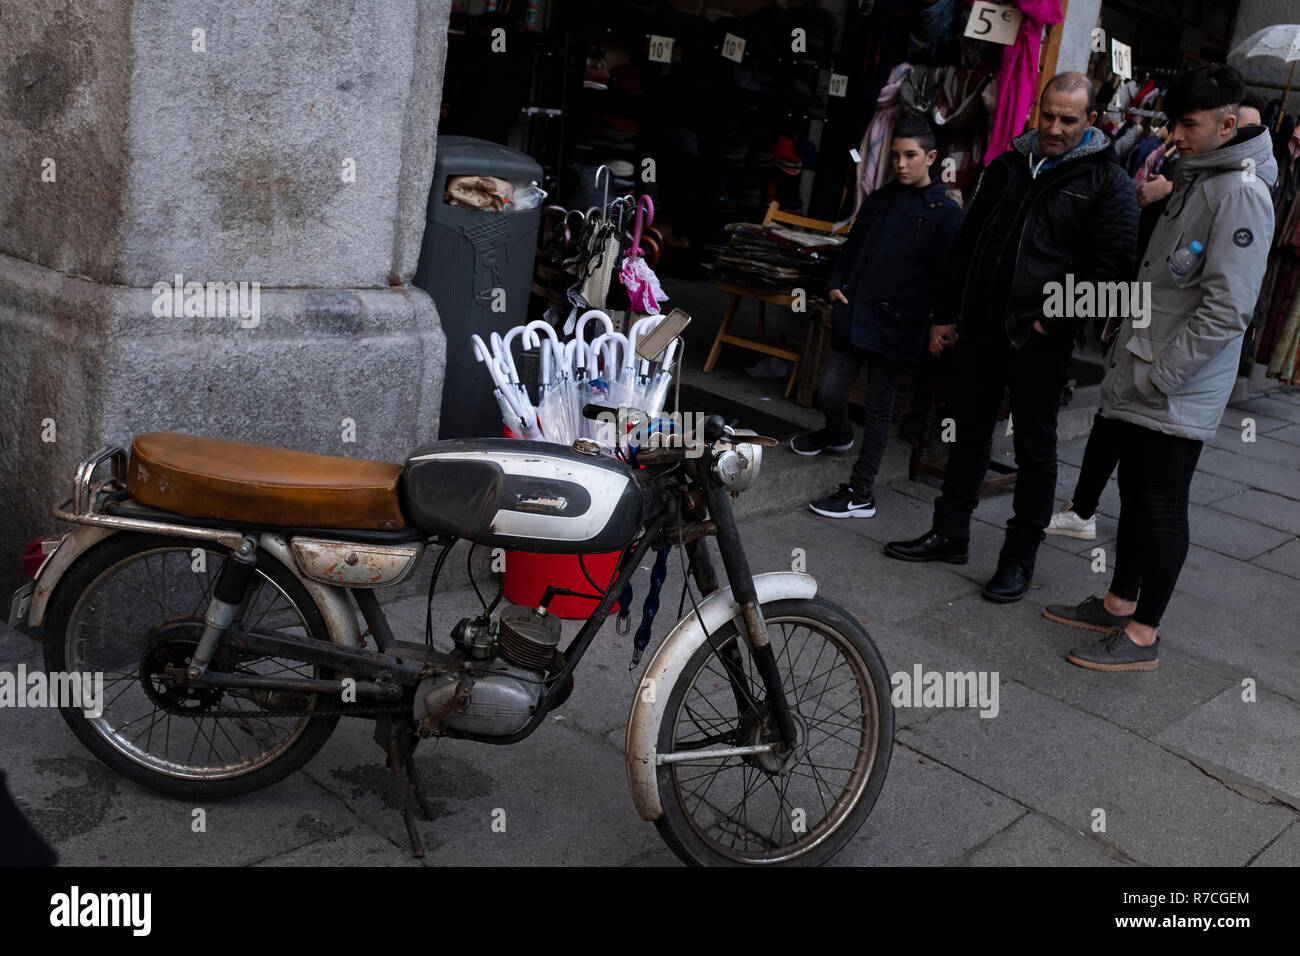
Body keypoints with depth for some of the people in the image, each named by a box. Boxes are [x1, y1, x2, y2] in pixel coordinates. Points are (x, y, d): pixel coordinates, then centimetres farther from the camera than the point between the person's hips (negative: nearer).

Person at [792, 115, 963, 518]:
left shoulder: (945, 213, -4)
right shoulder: (878, 200, 12)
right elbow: (852, 247, 21)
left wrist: (940, 325, -12)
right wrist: (836, 284, 7)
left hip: (897, 325, -5)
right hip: (853, 314, 5)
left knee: (879, 408, 4)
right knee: (829, 391, 6)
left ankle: (861, 493, 11)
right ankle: (838, 434, 42)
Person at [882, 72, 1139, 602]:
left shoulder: (1107, 182, -4)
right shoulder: (1008, 165, 12)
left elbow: (1112, 264, -11)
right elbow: (967, 243, 15)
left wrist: (1055, 317, -15)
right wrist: (946, 314, 13)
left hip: (1041, 339, -5)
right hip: (982, 328, 5)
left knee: (1035, 449, 4)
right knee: (969, 433, 14)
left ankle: (1020, 556, 15)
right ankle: (950, 533, 27)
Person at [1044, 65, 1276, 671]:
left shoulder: (1241, 193, -15)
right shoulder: (1193, 180, 14)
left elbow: (1227, 308, -22)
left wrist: (1158, 373, -20)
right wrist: (1131, 356, 14)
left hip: (1178, 395, -9)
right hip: (1142, 382, 9)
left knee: (1162, 506, 0)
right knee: (1135, 493, 17)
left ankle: (1143, 635, 10)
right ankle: (1120, 604, 31)